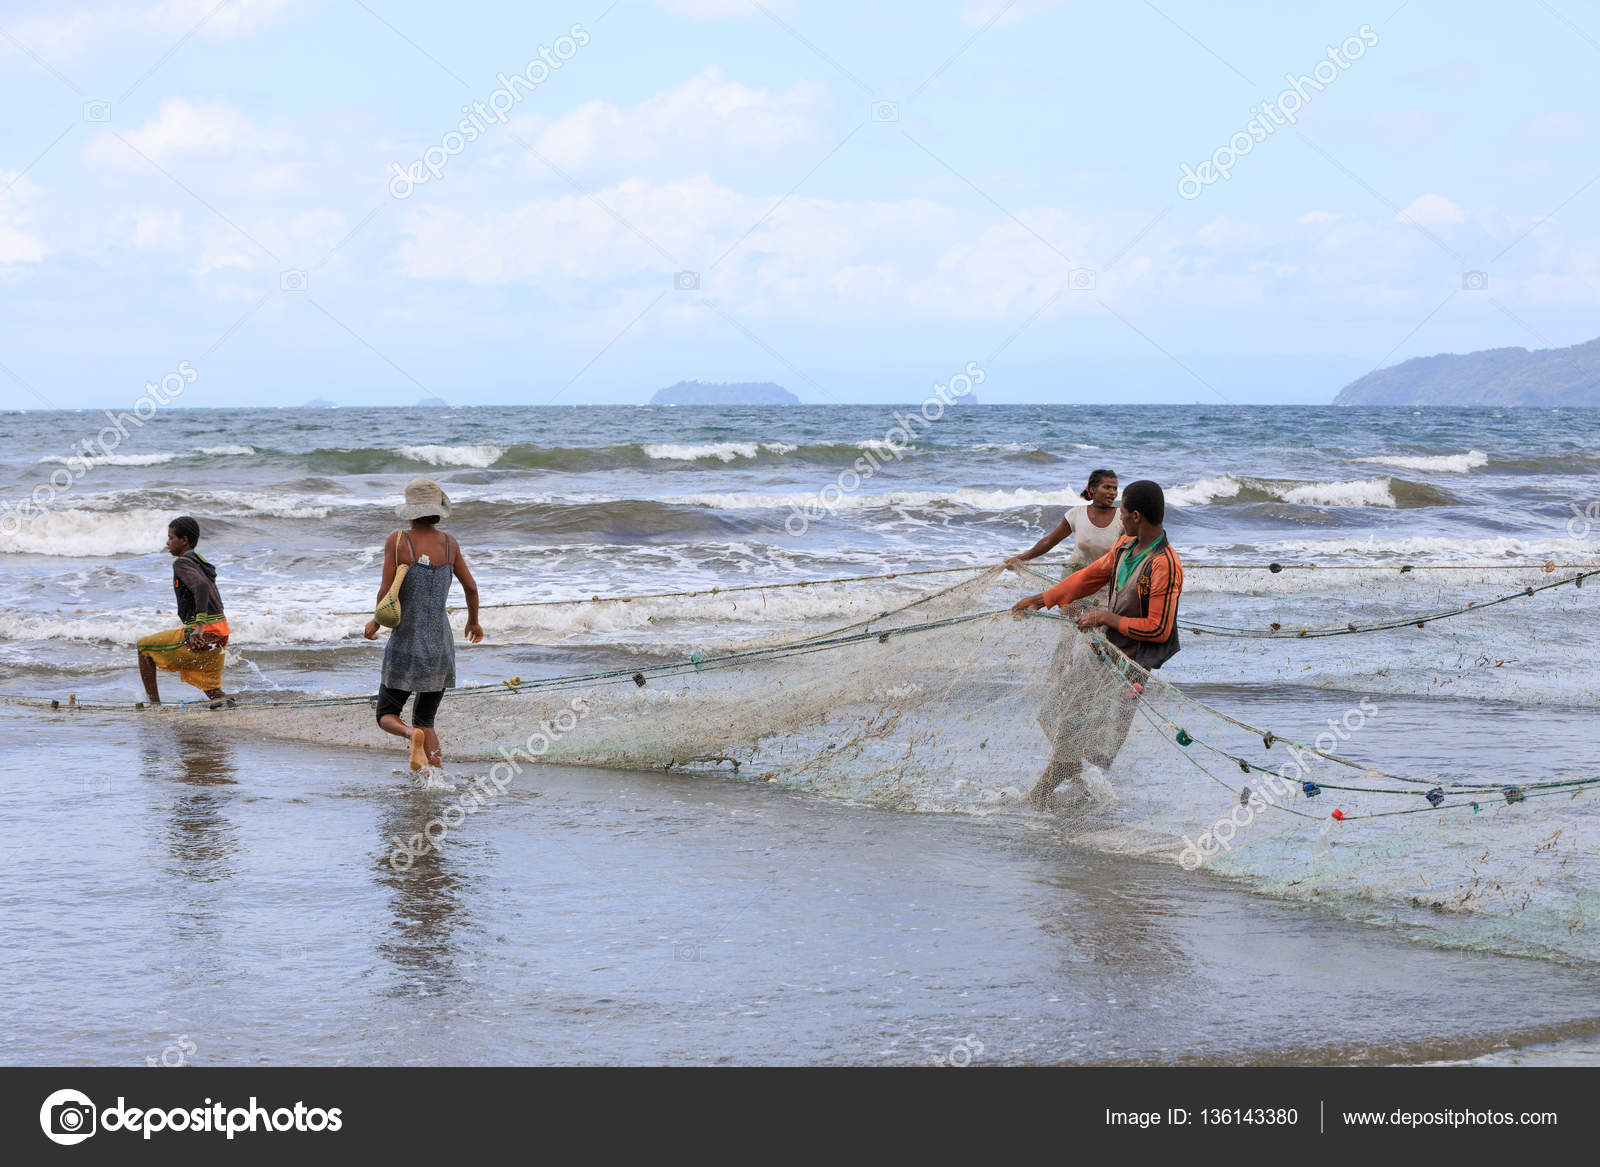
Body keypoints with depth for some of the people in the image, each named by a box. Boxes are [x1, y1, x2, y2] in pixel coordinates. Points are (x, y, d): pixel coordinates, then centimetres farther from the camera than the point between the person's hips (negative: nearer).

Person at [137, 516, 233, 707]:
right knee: (211, 690, 19)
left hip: (203, 635, -8)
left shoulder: (182, 563, -9)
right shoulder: (201, 562, 19)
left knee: (144, 646, 12)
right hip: (220, 635, 8)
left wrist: (200, 626, -38)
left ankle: (154, 704, 11)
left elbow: (201, 587, -27)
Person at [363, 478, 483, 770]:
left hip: (407, 645, -3)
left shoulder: (398, 541, -9)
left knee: (387, 717, 13)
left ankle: (412, 735, -22)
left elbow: (386, 593, -11)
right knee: (425, 721, 16)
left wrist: (375, 623, 9)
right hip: (441, 645, 3)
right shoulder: (449, 544, 0)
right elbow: (471, 587, 7)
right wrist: (473, 620, 26)